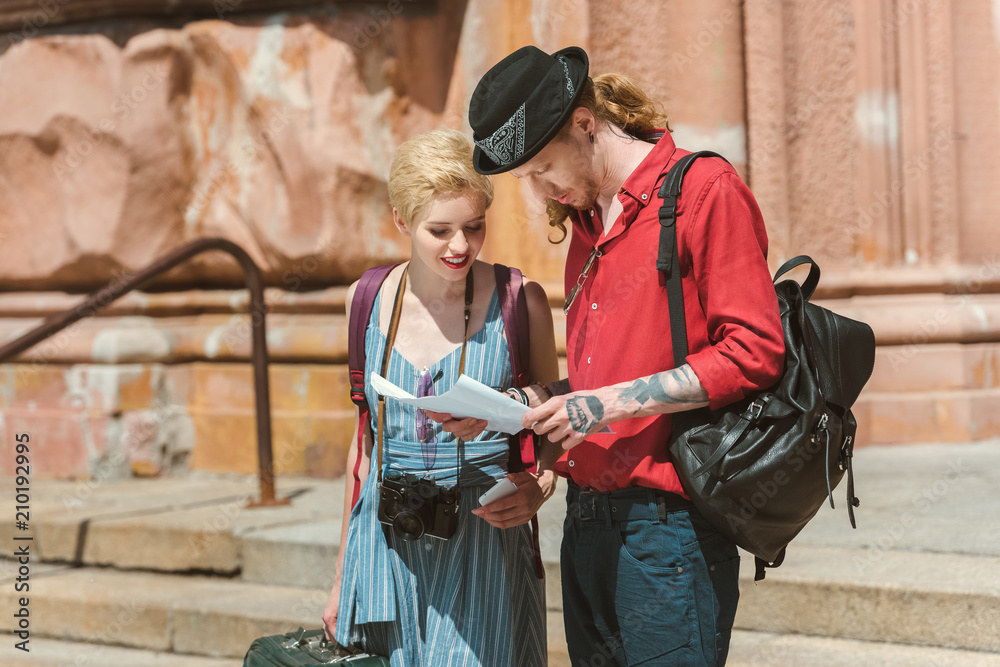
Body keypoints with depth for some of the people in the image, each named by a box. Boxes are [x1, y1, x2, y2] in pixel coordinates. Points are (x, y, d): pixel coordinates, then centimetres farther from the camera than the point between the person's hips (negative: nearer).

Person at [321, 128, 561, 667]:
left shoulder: (519, 302, -4)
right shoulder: (369, 300, 5)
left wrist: (540, 483, -17)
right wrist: (341, 574, 16)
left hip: (481, 547, -3)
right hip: (385, 546, 3)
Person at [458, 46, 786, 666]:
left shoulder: (704, 189, -7)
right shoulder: (585, 223, 19)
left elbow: (754, 351, -15)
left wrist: (610, 403, -16)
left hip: (666, 520, -8)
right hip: (588, 522, 8)